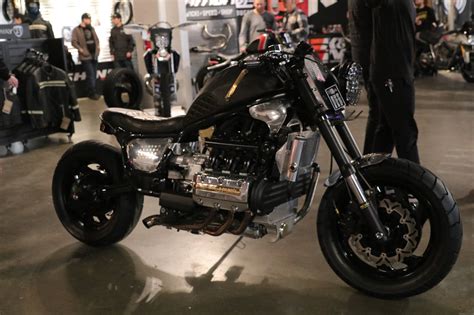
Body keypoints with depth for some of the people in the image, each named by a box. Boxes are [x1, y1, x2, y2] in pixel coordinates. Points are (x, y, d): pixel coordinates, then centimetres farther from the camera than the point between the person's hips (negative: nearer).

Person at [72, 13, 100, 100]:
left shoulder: (91, 29, 15)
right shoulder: (77, 30, -7)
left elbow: (96, 38, 24)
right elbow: (73, 42, -12)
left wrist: (98, 46, 7)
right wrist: (80, 49, -19)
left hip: (94, 55, 7)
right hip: (86, 56, -7)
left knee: (94, 75, 10)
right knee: (91, 75, -10)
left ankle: (92, 92, 19)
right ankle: (92, 93, -4)